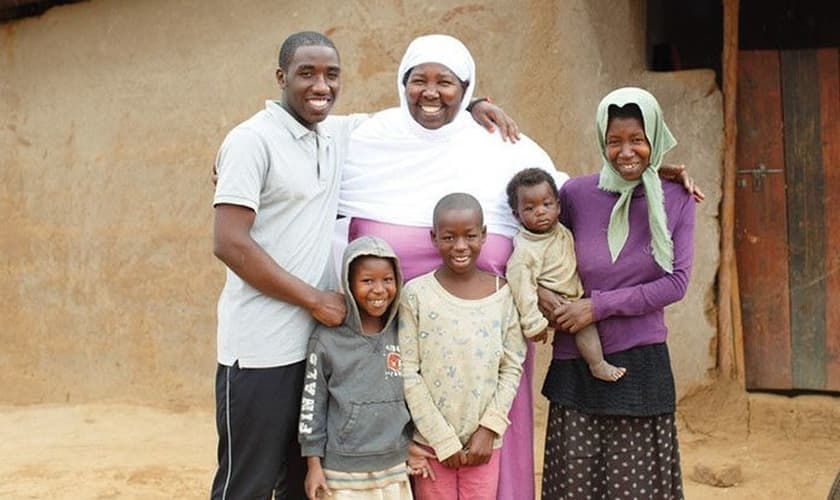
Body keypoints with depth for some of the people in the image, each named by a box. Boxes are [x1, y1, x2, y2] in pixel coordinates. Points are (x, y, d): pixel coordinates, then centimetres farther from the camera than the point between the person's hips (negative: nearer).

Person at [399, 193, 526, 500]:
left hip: (484, 441, 2)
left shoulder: (502, 293, 0)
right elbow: (407, 374, -7)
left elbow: (512, 368, 3)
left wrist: (489, 428, -7)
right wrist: (443, 439, -9)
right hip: (431, 440, -1)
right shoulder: (416, 294, -7)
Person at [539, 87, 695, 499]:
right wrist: (538, 292, -10)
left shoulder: (676, 198, 0)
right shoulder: (577, 194, -3)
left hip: (642, 365, 0)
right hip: (577, 368, 0)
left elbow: (676, 282, -5)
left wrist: (599, 305, -13)